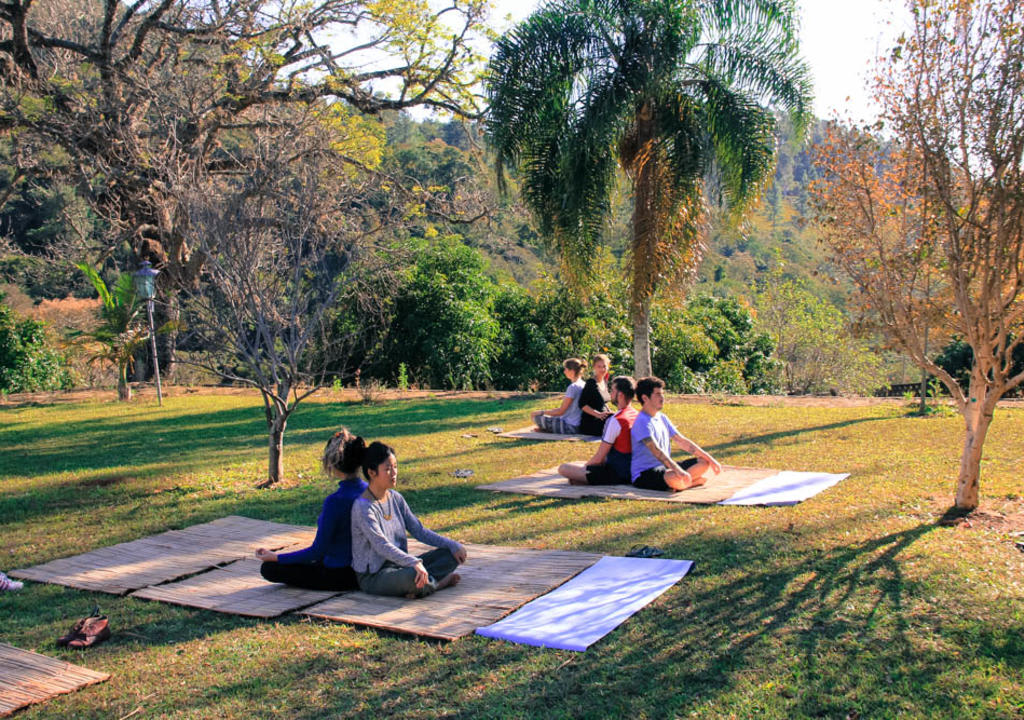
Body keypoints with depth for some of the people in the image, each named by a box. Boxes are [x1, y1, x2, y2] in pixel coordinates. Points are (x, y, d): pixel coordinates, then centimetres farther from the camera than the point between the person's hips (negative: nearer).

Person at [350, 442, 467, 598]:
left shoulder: (396, 498, 7)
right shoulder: (363, 507, -18)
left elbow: (418, 530, 7)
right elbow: (381, 545, -28)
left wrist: (452, 545, -4)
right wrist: (414, 562, -41)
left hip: (399, 564, 8)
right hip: (373, 577, -8)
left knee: (452, 555, 0)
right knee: (412, 575, -38)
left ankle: (417, 584, -19)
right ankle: (437, 583, -6)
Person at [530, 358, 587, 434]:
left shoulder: (573, 387, -20)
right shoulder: (583, 384, 7)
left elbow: (561, 411, -16)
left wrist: (542, 412, -7)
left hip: (569, 427, -9)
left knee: (536, 417, -8)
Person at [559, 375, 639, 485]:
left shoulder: (615, 421, -20)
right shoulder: (637, 416, 6)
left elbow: (599, 458, -17)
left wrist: (585, 467, 3)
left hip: (615, 475, -9)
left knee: (563, 468, -12)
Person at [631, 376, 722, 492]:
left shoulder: (662, 418, 13)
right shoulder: (642, 422, -16)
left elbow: (682, 442, 14)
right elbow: (656, 450, -28)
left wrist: (710, 459, 8)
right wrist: (678, 470, -39)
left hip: (665, 468, 10)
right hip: (644, 474, -10)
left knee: (704, 462, 4)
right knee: (678, 479, -38)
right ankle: (696, 480, -7)